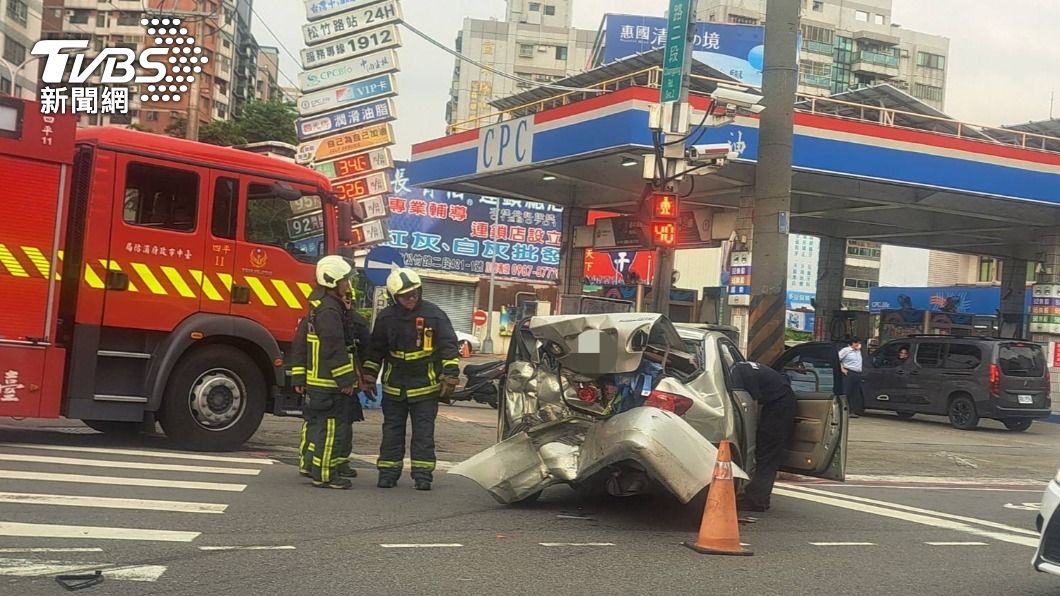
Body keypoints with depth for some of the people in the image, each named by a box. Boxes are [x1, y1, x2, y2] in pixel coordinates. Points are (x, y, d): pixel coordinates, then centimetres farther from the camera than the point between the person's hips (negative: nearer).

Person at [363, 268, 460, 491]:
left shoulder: (434, 315, -8)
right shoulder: (386, 318, 0)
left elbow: (449, 347, -6)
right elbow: (375, 350, 11)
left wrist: (450, 376, -11)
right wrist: (369, 377, 9)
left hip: (425, 386, -2)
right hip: (394, 387, 2)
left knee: (424, 431, 2)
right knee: (392, 431, 8)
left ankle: (423, 475, 9)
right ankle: (388, 473, 15)